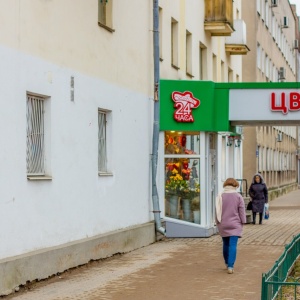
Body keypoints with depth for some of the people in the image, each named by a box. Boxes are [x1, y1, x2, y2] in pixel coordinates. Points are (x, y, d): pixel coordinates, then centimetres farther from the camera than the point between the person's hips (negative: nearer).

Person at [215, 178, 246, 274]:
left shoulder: (220, 196, 1)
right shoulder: (238, 196, -5)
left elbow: (217, 211, 6)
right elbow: (242, 210, -3)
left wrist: (218, 223, 16)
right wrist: (243, 222, 6)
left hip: (223, 225, 3)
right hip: (235, 225, -3)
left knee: (226, 244, 16)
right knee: (233, 245, -6)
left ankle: (227, 263, 29)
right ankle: (230, 266, -15)